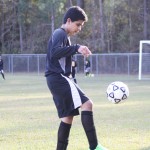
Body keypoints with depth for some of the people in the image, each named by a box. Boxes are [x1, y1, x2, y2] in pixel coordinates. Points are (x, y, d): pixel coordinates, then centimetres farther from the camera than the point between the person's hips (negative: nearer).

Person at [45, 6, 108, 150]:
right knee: (87, 104, -20)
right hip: (58, 78, -11)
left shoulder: (64, 35, 24)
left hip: (58, 80, 11)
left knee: (68, 116, 9)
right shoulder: (60, 34, -8)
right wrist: (76, 48, -32)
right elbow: (54, 52, -26)